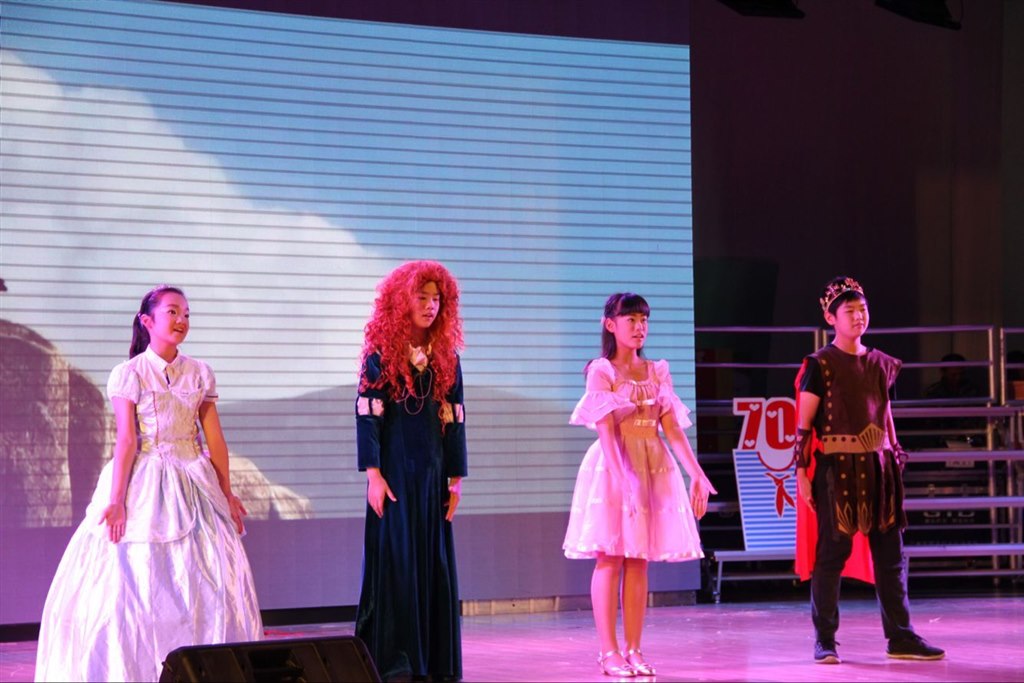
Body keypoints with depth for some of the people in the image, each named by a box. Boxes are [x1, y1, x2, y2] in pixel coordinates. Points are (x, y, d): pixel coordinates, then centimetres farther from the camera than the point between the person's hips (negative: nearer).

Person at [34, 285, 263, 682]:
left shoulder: (200, 374, 10)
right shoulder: (129, 374, -1)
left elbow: (214, 438, 9)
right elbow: (126, 440, -8)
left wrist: (227, 495, 7)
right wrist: (115, 500, -14)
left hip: (194, 483, 4)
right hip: (144, 482, -4)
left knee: (213, 582, -1)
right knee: (134, 581, -6)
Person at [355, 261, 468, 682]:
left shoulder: (446, 356, 9)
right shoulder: (381, 352, -4)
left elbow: (454, 419, 10)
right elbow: (367, 414, -7)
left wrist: (456, 477, 7)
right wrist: (373, 474, -14)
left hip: (432, 474, 4)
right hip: (394, 472, -4)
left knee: (435, 563, 5)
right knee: (395, 560, -4)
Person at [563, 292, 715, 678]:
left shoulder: (656, 372, 11)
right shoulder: (602, 370, -4)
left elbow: (673, 428, 6)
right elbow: (605, 431, -13)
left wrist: (696, 474, -2)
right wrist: (622, 475, -24)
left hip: (654, 468, 5)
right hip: (613, 466, -5)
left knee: (638, 561, 5)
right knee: (610, 558, -4)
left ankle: (634, 649, 7)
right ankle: (608, 652, -2)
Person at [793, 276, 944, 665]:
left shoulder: (882, 365, 13)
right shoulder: (820, 366, -3)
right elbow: (804, 425, -5)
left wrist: (896, 463, 17)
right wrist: (802, 473, -11)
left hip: (878, 468, 5)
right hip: (836, 468, -5)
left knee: (891, 553, 5)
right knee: (831, 552, -3)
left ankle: (900, 637, 10)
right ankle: (824, 641, 4)